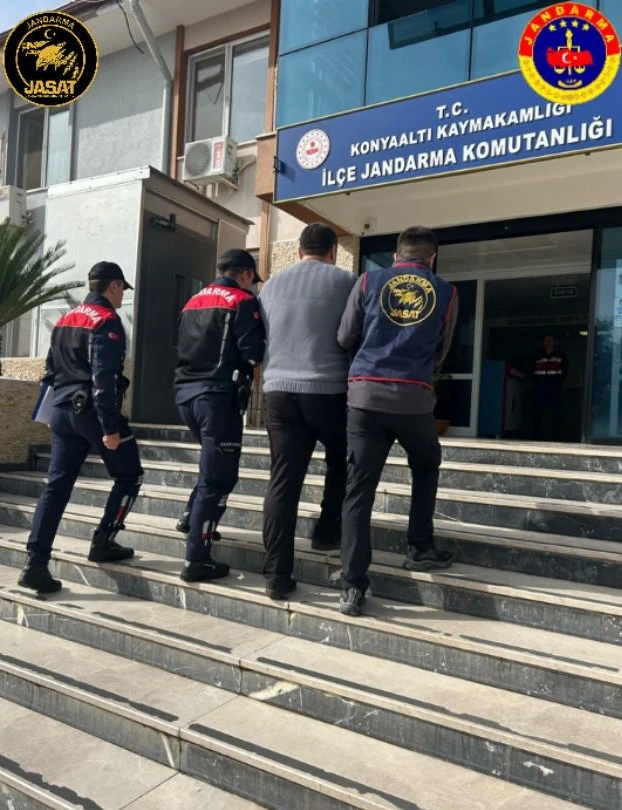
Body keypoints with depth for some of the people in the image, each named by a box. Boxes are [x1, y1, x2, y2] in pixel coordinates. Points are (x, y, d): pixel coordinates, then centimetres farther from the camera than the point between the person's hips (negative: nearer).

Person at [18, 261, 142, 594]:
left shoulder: (65, 320, 17)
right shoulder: (107, 321, -10)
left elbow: (50, 370, 20)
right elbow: (103, 377, -19)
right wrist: (111, 426, -21)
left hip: (63, 411, 8)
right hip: (92, 411, -8)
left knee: (56, 486, 5)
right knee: (129, 476, 10)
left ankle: (35, 563, 1)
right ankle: (103, 543, 11)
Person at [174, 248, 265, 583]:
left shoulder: (192, 302, 19)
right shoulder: (242, 301, -4)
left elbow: (181, 348, 20)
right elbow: (254, 352, -12)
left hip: (186, 392, 8)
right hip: (218, 395, -8)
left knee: (214, 465, 28)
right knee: (218, 477, -3)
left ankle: (192, 517, 28)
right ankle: (196, 560, -2)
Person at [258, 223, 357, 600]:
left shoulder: (271, 284, 16)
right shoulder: (346, 281, 2)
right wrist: (351, 376, 20)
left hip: (279, 390, 3)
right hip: (329, 390, -3)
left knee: (283, 480, 2)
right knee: (340, 463, 23)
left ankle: (277, 574, 2)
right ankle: (327, 533, 28)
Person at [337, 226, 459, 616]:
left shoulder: (369, 281, 9)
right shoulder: (446, 292, 11)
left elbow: (345, 338, 9)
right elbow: (441, 352, 18)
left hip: (366, 393, 0)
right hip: (414, 397, 0)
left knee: (359, 489, 2)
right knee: (426, 467, 27)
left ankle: (353, 586, 1)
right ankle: (421, 549, 28)